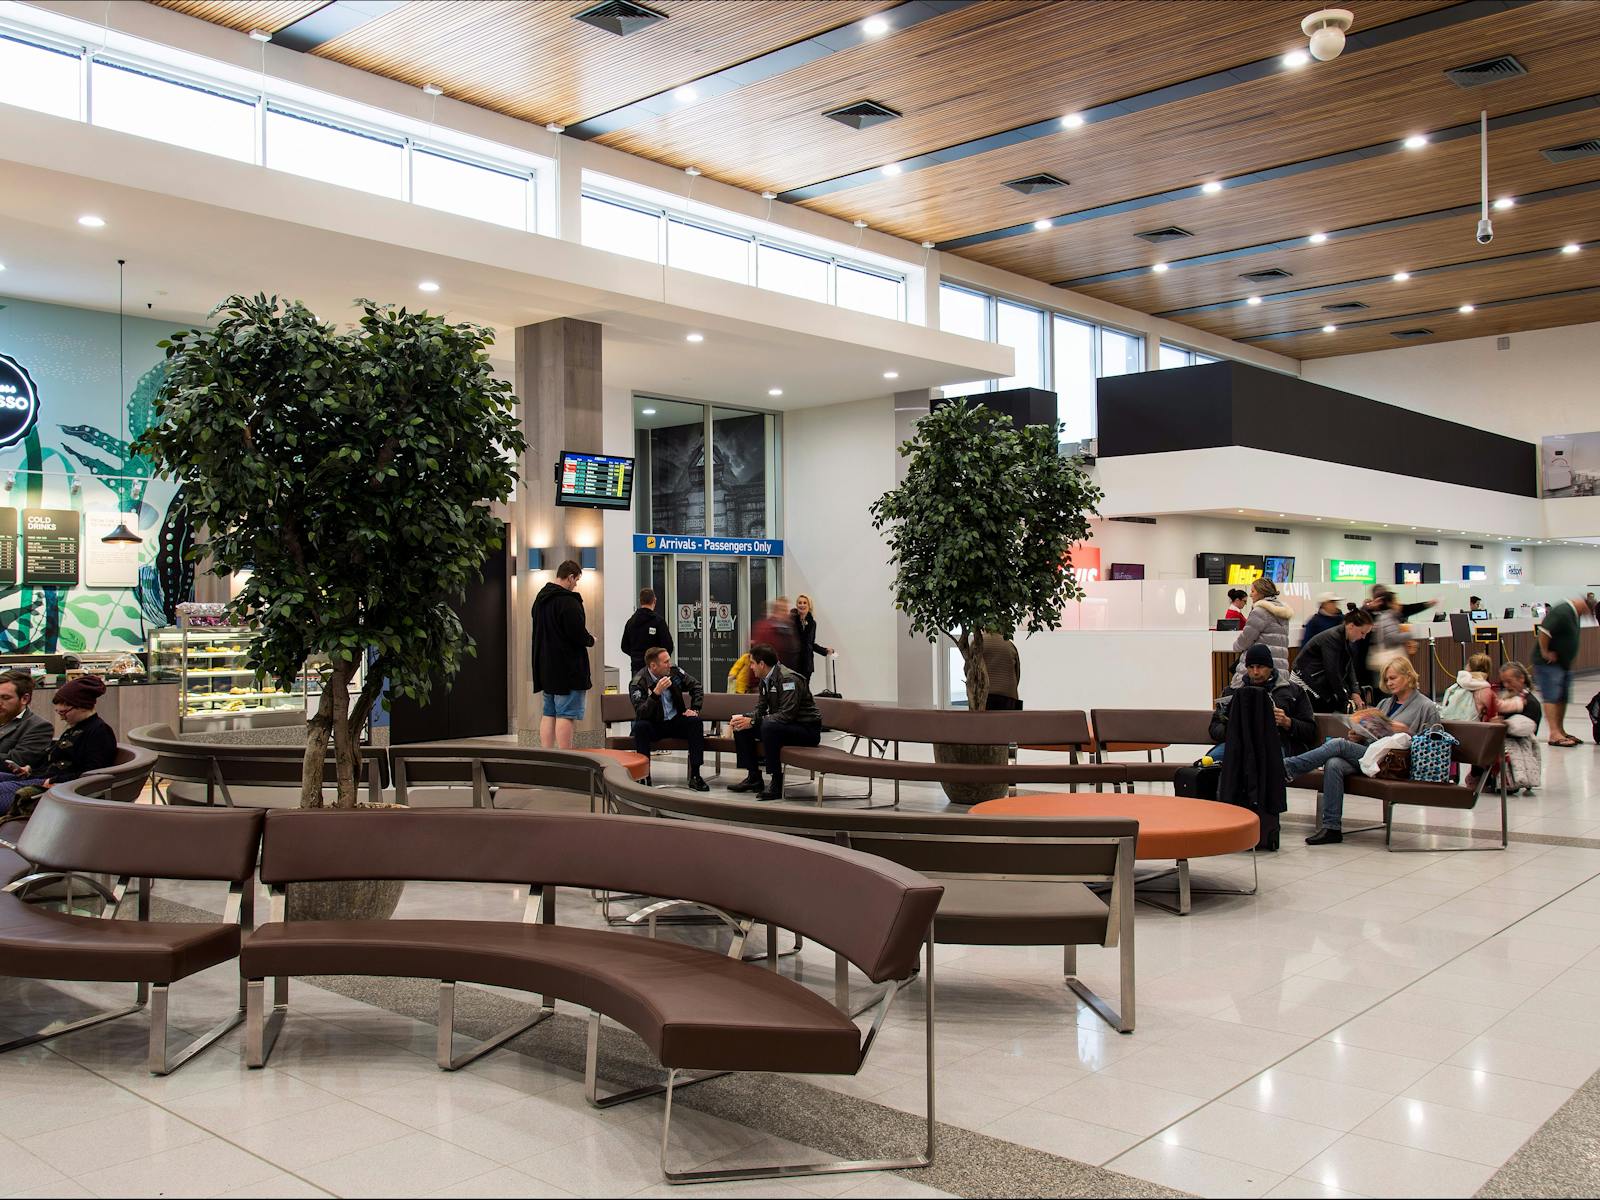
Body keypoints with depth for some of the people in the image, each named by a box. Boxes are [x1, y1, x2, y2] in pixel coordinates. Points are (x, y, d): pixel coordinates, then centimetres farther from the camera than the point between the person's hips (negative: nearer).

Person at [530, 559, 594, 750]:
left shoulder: (540, 598, 14)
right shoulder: (568, 601, -17)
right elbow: (579, 634, -20)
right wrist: (591, 640, 2)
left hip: (545, 666, 9)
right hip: (567, 668, -9)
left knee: (549, 713, 12)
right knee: (566, 715, -7)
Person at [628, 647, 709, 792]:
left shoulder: (675, 672, -5)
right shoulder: (638, 683, -18)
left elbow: (696, 687, 9)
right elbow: (641, 713, -30)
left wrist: (694, 709, -4)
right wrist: (656, 693, -39)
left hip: (676, 722, 3)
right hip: (653, 726, -3)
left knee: (695, 722, -24)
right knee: (640, 726, -34)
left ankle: (695, 776, -23)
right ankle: (645, 777, -28)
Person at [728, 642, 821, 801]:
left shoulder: (788, 678, -21)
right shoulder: (766, 680, 8)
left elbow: (787, 714, -29)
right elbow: (760, 709, 11)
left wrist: (753, 721, -27)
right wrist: (745, 717, -11)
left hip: (807, 729, -9)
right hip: (781, 726, 9)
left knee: (769, 727, -35)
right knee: (742, 728, 2)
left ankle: (777, 783, -26)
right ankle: (753, 777, 4)